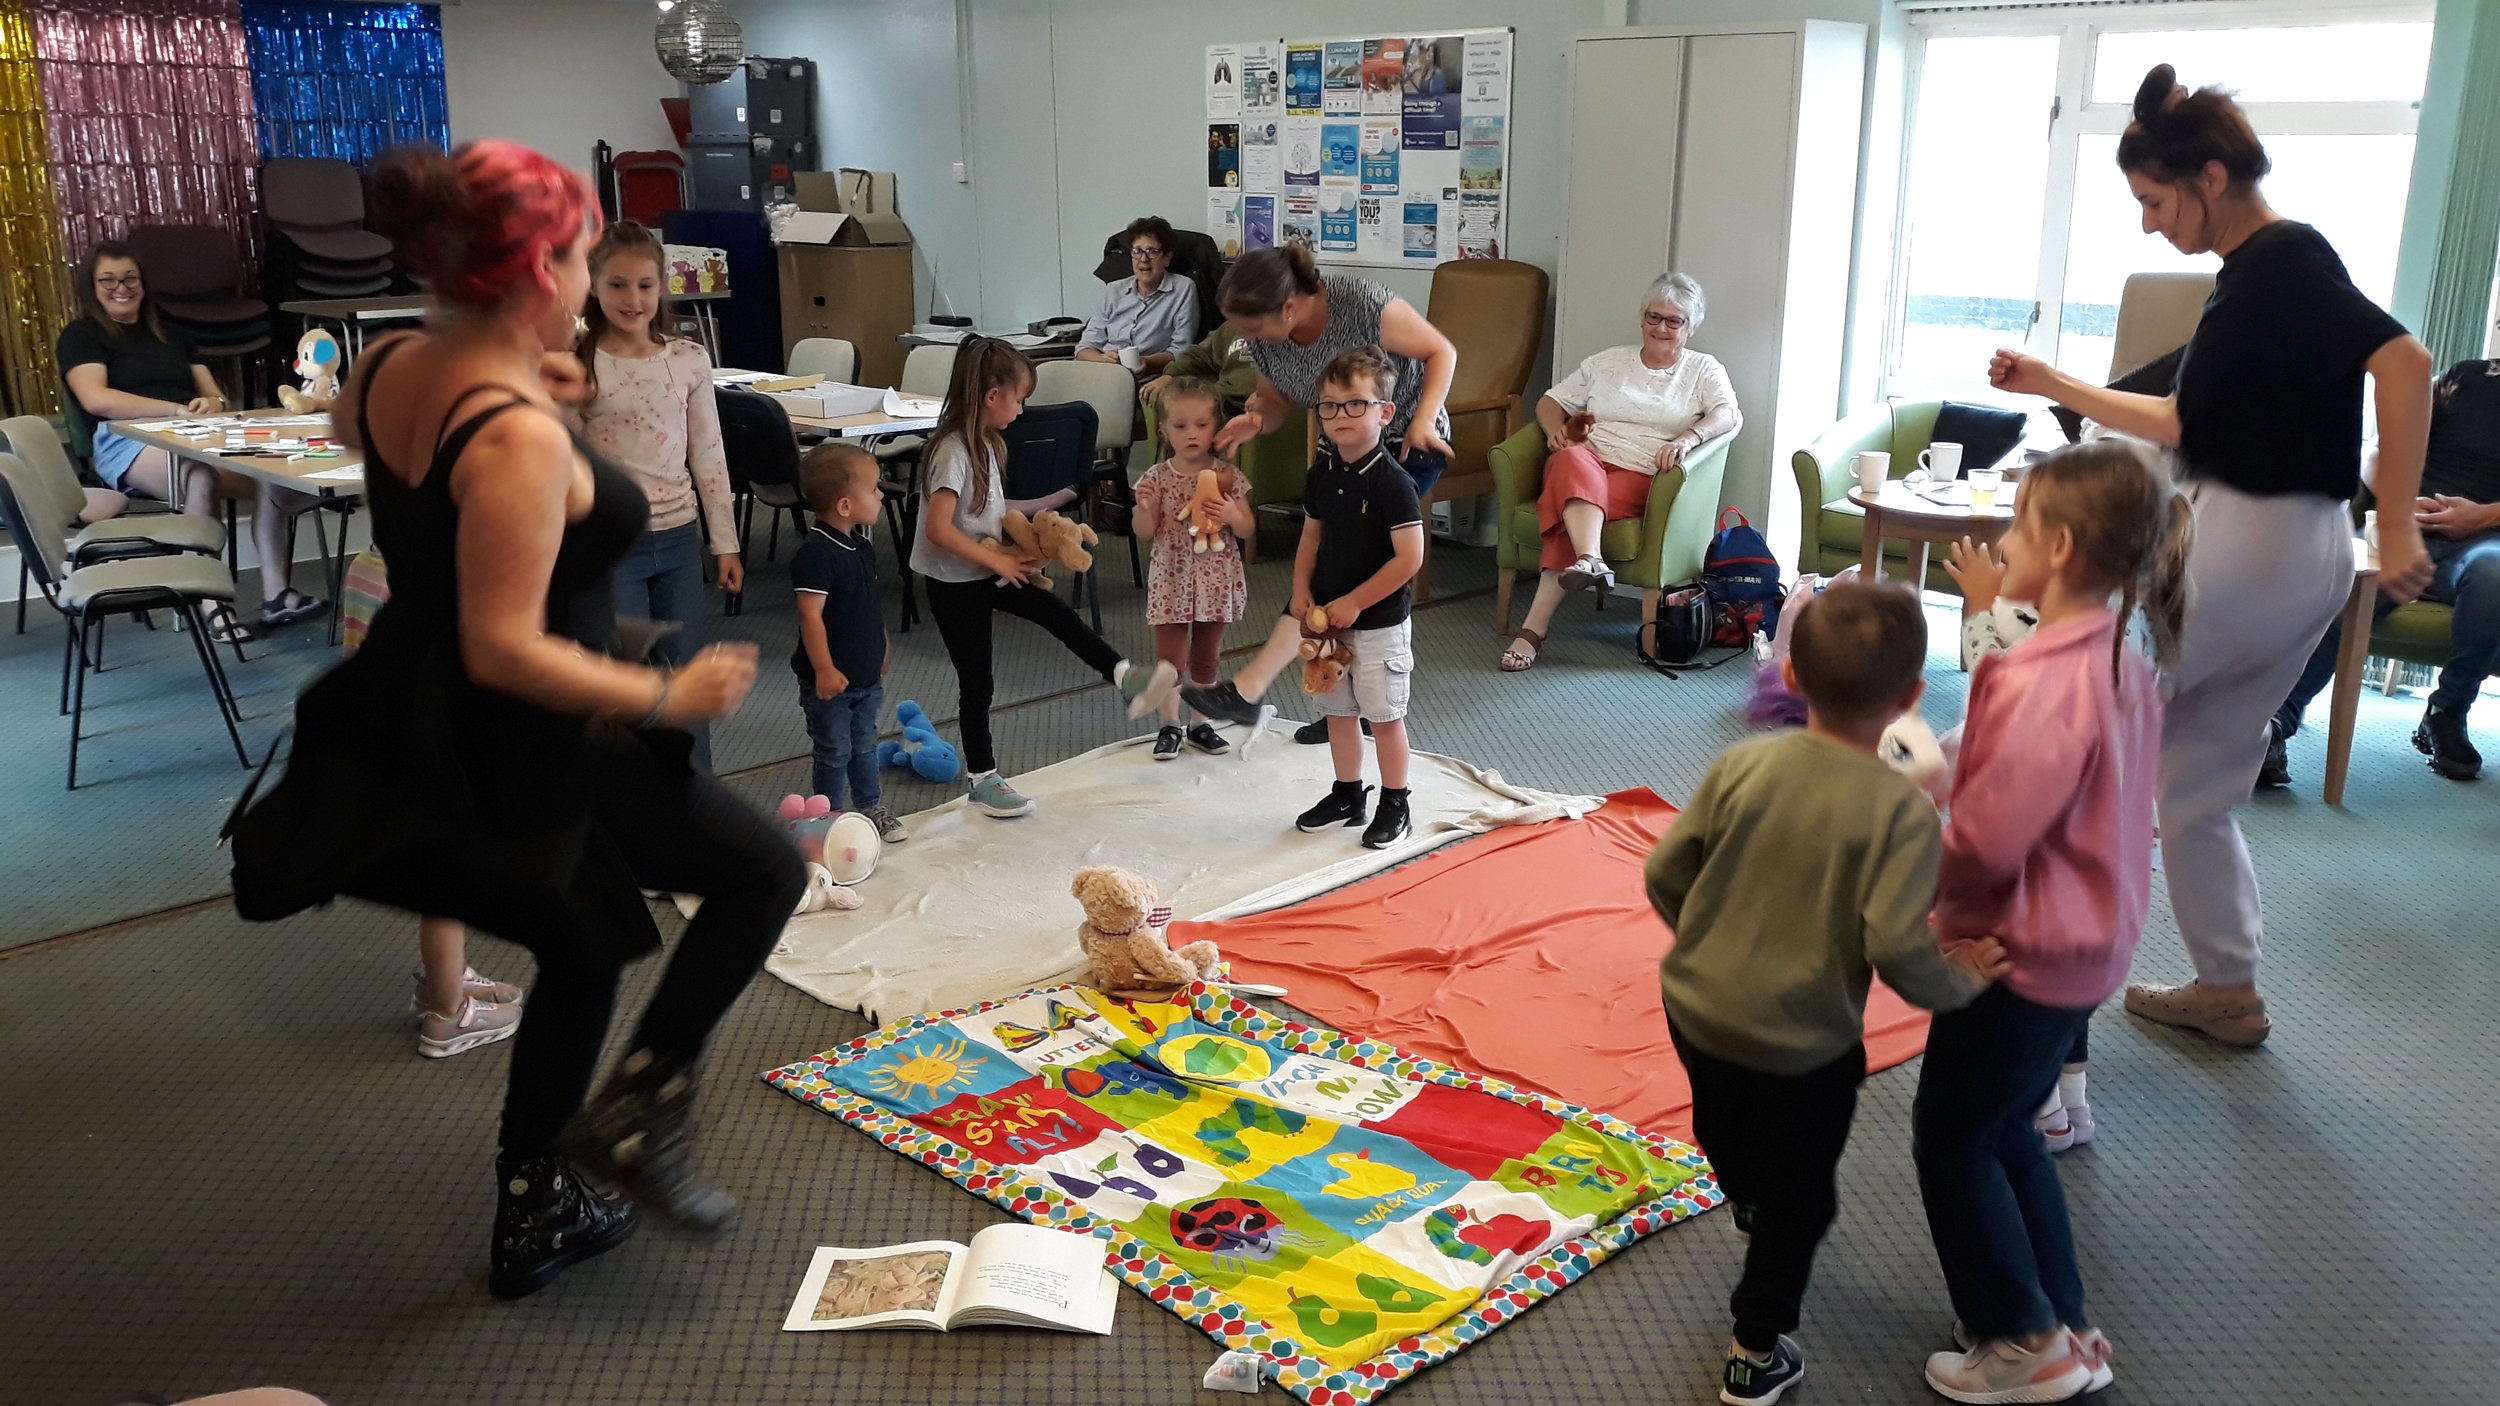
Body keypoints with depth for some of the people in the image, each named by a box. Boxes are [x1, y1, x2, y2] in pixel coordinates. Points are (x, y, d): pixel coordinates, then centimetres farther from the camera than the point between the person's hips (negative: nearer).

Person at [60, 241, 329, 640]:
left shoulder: (171, 335, 30)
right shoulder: (80, 337, 12)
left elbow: (215, 396, 24)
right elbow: (96, 399, -8)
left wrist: (212, 405, -3)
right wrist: (179, 409, -16)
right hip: (130, 444, -5)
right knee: (200, 475, -41)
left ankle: (274, 595, -33)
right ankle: (212, 605, -42)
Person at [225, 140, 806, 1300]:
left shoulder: (385, 370, -1)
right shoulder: (519, 440, -28)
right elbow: (507, 650, -30)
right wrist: (671, 698, -20)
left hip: (416, 736, 9)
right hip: (521, 760, -9)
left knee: (582, 952, 27)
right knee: (765, 870, 9)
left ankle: (534, 1221, 38)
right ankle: (639, 1110, 7)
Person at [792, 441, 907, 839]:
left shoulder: (862, 546, 3)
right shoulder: (815, 553, -25)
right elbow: (811, 615, -25)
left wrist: (881, 645, 22)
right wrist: (824, 669, -24)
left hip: (867, 675, 8)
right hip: (832, 679, -8)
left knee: (864, 745, 22)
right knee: (834, 753, 7)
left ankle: (872, 807, 36)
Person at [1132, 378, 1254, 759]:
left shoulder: (1227, 477, -4)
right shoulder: (1157, 478, -6)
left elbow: (1248, 530, 0)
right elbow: (1145, 532, -5)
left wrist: (1232, 515, -21)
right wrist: (1143, 507, -25)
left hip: (1215, 581, 1)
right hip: (1172, 580, -1)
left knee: (1207, 657, 13)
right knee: (1170, 656, 4)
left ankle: (1200, 723, 26)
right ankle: (1170, 724, 18)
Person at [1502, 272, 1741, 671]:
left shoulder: (1703, 370, 17)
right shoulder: (1608, 362, 24)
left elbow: (1730, 415, -2)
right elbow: (1551, 401, 25)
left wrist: (1686, 439, -23)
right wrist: (1555, 429, 0)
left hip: (1639, 475, -2)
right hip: (1588, 457, 2)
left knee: (1573, 502, -36)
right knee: (1575, 463, -39)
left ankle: (1534, 628, -46)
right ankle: (1589, 561, -60)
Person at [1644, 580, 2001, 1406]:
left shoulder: (1743, 765, -12)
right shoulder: (1901, 810, -22)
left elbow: (1664, 875, -7)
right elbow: (1895, 947, -27)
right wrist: (1960, 982, -7)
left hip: (1696, 1009, 4)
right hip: (1803, 1045, -4)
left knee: (1730, 1142, 33)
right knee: (1797, 1198, 19)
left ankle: (1754, 1212, 62)